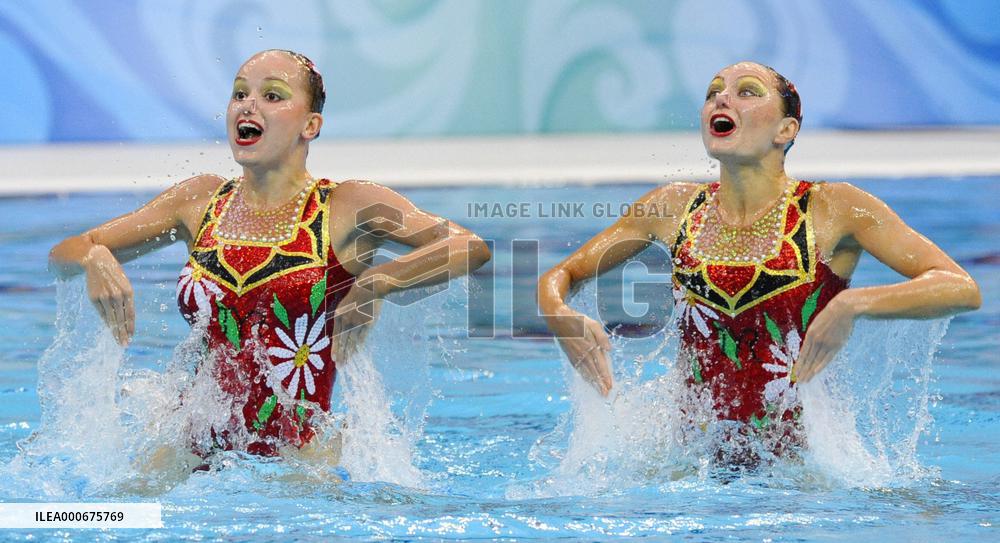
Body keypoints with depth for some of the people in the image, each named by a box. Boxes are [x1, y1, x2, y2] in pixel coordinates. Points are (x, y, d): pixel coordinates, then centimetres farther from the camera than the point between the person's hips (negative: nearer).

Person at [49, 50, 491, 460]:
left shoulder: (347, 207, -3)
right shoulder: (201, 201, 9)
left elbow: (470, 248, -15)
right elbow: (62, 256, 12)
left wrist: (374, 285, -27)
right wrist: (95, 260, -12)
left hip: (296, 452, -1)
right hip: (196, 448, 1)